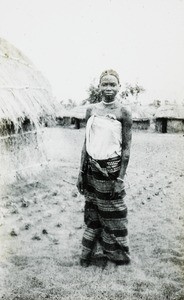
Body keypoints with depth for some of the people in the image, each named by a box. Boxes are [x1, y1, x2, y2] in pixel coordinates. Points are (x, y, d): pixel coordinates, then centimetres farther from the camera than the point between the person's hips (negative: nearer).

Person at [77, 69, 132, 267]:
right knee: (91, 213, 13)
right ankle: (88, 251, 30)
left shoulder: (123, 113, -7)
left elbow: (126, 148, -7)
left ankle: (118, 255, 27)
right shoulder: (91, 110, 6)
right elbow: (86, 142, 10)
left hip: (111, 169, -4)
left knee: (112, 215, 7)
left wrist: (120, 179, -11)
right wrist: (81, 171, 7)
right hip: (92, 168, 4)